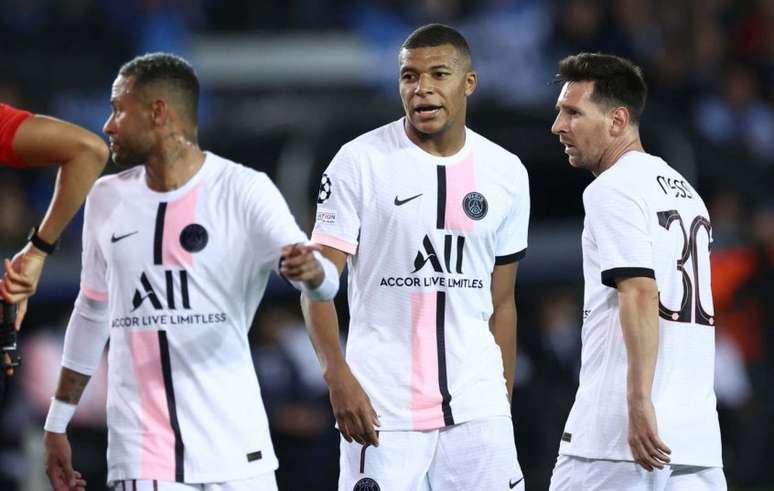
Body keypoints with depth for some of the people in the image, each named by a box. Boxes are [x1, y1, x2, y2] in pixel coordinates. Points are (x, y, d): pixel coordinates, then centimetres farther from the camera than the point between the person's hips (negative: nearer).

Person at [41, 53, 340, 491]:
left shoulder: (243, 191, -4)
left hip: (233, 448, -3)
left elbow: (324, 281, -14)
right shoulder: (107, 199, 10)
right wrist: (58, 422, 20)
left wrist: (309, 271, -38)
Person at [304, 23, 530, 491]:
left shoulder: (506, 174, 8)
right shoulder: (361, 162, -3)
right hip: (382, 404, -3)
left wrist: (506, 399, 14)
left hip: (476, 403, 3)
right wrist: (339, 378, -18)